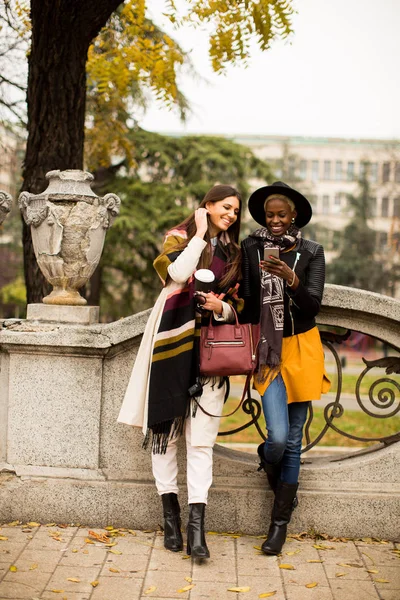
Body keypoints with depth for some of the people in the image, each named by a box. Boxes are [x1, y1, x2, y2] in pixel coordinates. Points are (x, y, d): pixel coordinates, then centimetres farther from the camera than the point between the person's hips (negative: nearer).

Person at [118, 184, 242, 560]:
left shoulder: (233, 253, 17)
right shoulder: (179, 237, 6)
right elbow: (176, 273, -15)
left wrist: (221, 307, -3)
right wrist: (199, 234, -7)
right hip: (173, 344, -2)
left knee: (201, 438, -5)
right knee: (165, 429, 2)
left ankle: (196, 526, -7)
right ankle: (171, 515, 12)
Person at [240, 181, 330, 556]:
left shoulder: (311, 252, 0)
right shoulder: (250, 249, 0)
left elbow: (313, 305, -10)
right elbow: (246, 302, 4)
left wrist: (291, 280, -27)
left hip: (300, 348, 1)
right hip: (267, 351, 0)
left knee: (293, 441, 4)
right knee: (278, 437, -12)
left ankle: (280, 523, 16)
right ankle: (267, 461, 27)